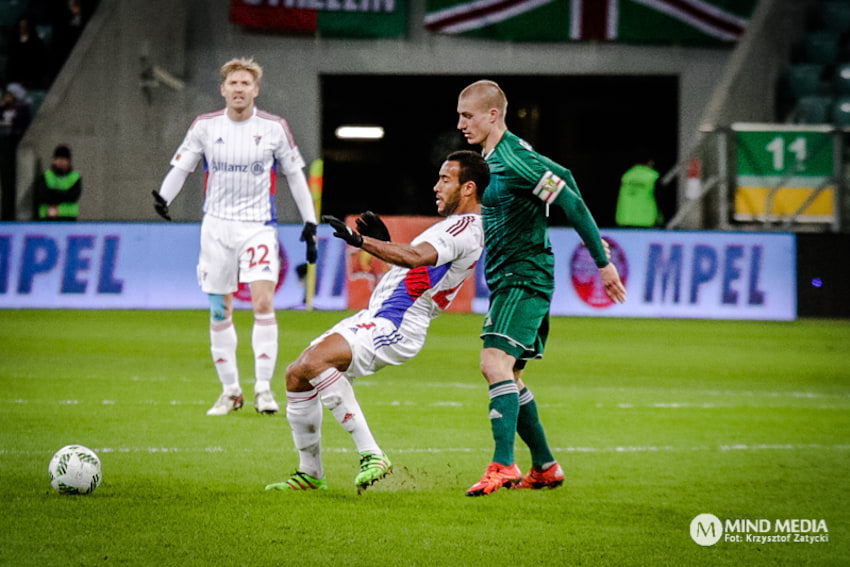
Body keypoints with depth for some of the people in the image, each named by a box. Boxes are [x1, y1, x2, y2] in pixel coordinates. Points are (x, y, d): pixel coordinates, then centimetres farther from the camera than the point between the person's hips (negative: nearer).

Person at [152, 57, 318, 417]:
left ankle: (264, 387, -12)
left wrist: (310, 222, 5)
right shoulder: (204, 127, 2)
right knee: (219, 312, 4)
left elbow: (295, 175, 8)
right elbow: (180, 167, 6)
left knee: (263, 302, -17)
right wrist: (163, 197, -14)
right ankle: (230, 390, 15)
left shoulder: (274, 128, 0)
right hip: (216, 225, 2)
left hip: (259, 225, -2)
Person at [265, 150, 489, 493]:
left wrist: (361, 240, -36)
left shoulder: (466, 228, -12)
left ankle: (371, 456, -27)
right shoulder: (457, 226, 21)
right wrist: (383, 241, 14)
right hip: (375, 317, 11)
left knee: (314, 361, -29)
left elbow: (416, 257, -30)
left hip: (395, 327, -11)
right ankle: (310, 473, 17)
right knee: (296, 376, 8)